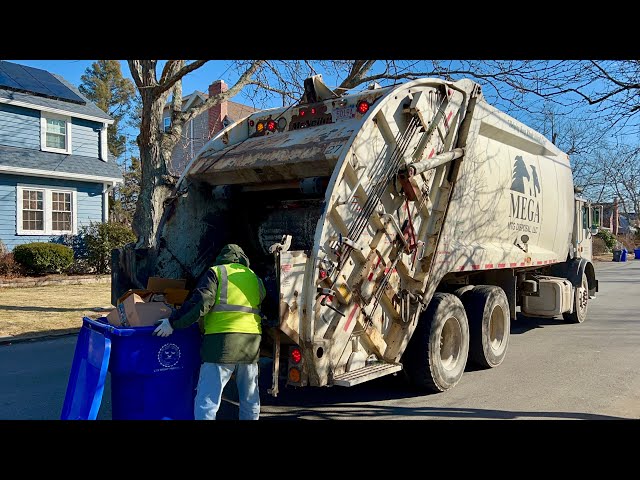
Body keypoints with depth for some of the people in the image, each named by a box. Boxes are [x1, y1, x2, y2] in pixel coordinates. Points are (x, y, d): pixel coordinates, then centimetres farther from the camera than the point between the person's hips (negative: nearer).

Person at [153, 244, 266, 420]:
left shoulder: (216, 272, 4)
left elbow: (201, 302, -8)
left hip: (222, 341, -5)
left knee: (206, 403, -5)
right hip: (252, 343, 6)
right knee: (250, 400, 20)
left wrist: (173, 322, -3)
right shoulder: (255, 278, 20)